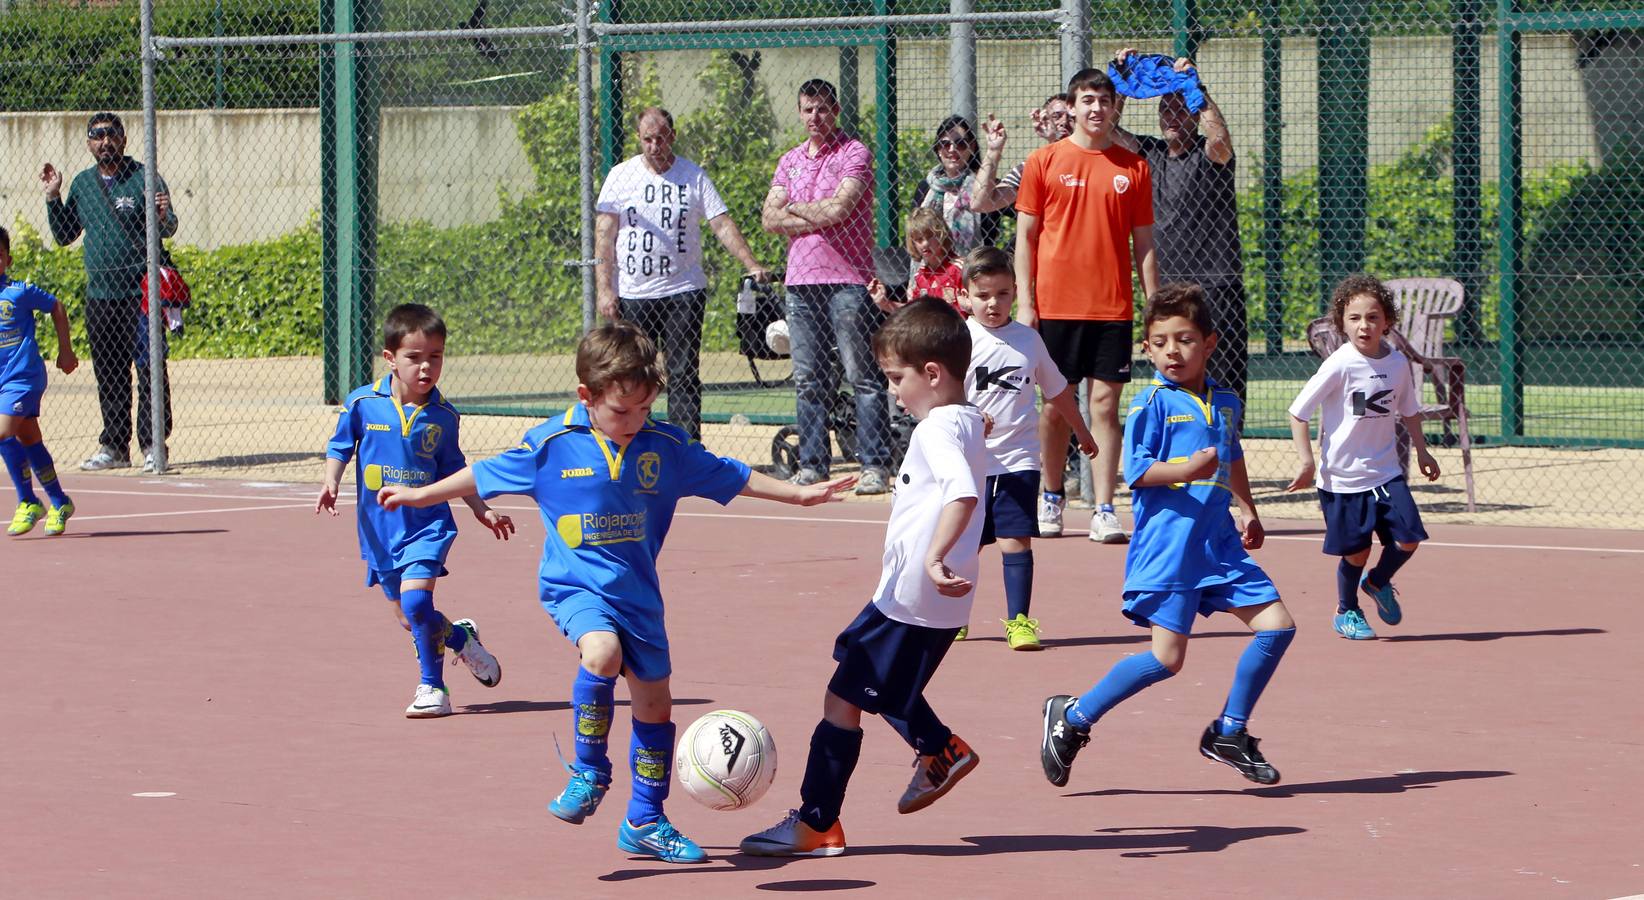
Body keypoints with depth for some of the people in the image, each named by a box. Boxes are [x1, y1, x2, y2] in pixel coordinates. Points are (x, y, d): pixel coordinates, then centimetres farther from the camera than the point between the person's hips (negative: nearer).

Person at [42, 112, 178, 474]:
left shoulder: (144, 179, -3)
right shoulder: (82, 184, 13)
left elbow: (167, 230, -7)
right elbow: (64, 235, 19)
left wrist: (163, 219, -30)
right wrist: (53, 198, 6)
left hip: (140, 291, -5)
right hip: (99, 292, 6)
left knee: (149, 369, -7)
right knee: (108, 375, 9)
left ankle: (152, 446, -6)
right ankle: (114, 447, 16)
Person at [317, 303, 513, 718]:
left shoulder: (443, 416, -3)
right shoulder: (362, 403, -7)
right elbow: (340, 447, 5)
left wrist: (482, 510, 11)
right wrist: (331, 482, -11)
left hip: (427, 523, -2)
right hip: (378, 525, 2)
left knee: (416, 599, -21)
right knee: (408, 616, 11)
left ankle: (433, 686, -6)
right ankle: (461, 637, 42)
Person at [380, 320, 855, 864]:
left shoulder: (666, 447, -2)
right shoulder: (553, 444, -8)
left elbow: (728, 477, 10)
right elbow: (485, 475, 6)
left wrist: (798, 494, 10)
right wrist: (421, 495, 14)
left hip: (637, 592, 4)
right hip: (574, 584, -4)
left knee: (654, 701, 8)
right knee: (602, 651, -33)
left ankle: (645, 823, 24)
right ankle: (590, 772, -14)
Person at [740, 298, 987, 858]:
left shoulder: (940, 429, -20)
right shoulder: (967, 423, 11)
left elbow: (964, 493, -38)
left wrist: (935, 557, -45)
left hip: (911, 601, -10)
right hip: (914, 599, 10)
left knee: (843, 700, -3)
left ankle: (815, 825, 2)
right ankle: (940, 751, 39)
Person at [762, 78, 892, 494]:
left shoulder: (854, 154, -1)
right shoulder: (790, 161, 18)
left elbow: (838, 208, -14)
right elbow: (770, 218, 7)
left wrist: (796, 209, 3)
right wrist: (818, 218, -5)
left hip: (846, 278, -6)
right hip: (801, 280, 6)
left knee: (863, 376, -6)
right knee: (809, 378, 6)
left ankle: (875, 466, -6)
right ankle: (811, 464, 11)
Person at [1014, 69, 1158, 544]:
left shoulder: (1133, 168, 7)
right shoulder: (1044, 161, 3)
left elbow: (1144, 245, 10)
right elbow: (1025, 236, 4)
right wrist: (1025, 303, -3)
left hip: (1112, 306, 0)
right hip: (1055, 304, 0)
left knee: (1105, 404, -3)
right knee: (1055, 404, 6)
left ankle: (1104, 512, -4)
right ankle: (1051, 499, 21)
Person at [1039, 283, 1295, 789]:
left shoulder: (1225, 403, 13)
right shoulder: (1152, 404, -7)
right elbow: (1136, 472, -13)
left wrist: (1248, 512, 35)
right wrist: (1188, 469, -27)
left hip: (1219, 545, 7)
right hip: (1168, 545, -7)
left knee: (1277, 625, 0)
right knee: (1167, 656, -11)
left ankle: (1229, 733, 13)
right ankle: (1072, 719, 5)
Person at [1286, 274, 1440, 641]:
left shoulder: (1398, 363, -1)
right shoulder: (1339, 365, -16)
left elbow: (1408, 410, 17)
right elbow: (1298, 412, -12)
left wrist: (1421, 450, 17)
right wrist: (1307, 463, -13)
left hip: (1386, 473, 4)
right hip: (1343, 477, -4)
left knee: (1408, 539, -5)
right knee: (1356, 553, 3)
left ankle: (1378, 583, 27)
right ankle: (1346, 612, 29)